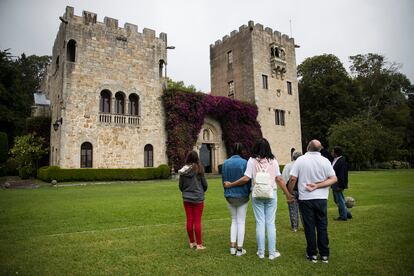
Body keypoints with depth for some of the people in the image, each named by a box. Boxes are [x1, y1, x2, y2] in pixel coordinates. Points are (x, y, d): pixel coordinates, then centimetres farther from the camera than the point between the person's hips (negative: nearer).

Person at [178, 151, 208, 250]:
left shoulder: (183, 171, -4)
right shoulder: (199, 169, -13)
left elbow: (180, 186, 4)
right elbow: (205, 184, -5)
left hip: (186, 198, 3)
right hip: (198, 198, -3)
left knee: (189, 220, 12)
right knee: (197, 221, 3)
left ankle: (192, 242, 24)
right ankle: (199, 244, 10)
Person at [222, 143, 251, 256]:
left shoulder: (226, 163, -1)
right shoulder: (244, 162, -13)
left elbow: (223, 179, 5)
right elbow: (248, 180, -8)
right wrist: (248, 192, 8)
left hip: (229, 196, 4)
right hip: (242, 196, -3)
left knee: (234, 220, 17)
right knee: (241, 222, 7)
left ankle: (232, 247, 14)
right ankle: (239, 249, 11)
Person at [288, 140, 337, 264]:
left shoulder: (300, 160, -7)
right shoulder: (325, 161, -1)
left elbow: (292, 179, -10)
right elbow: (334, 179, -4)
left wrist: (289, 193, 3)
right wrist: (317, 186, -9)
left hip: (305, 199, -1)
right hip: (321, 198, 2)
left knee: (309, 227, 8)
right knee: (322, 226, 11)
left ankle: (312, 254, 16)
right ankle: (324, 254, 19)